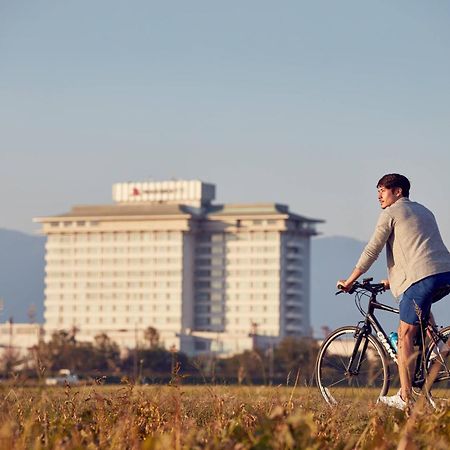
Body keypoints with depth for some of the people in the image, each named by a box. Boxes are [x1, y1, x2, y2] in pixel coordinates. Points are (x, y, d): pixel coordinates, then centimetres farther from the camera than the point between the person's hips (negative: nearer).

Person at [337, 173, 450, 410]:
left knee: (405, 335, -3)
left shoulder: (391, 213, 5)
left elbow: (372, 250, 2)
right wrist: (393, 280, 38)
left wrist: (349, 281, 10)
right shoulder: (423, 211, 29)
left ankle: (405, 398, -8)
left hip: (421, 276, -8)